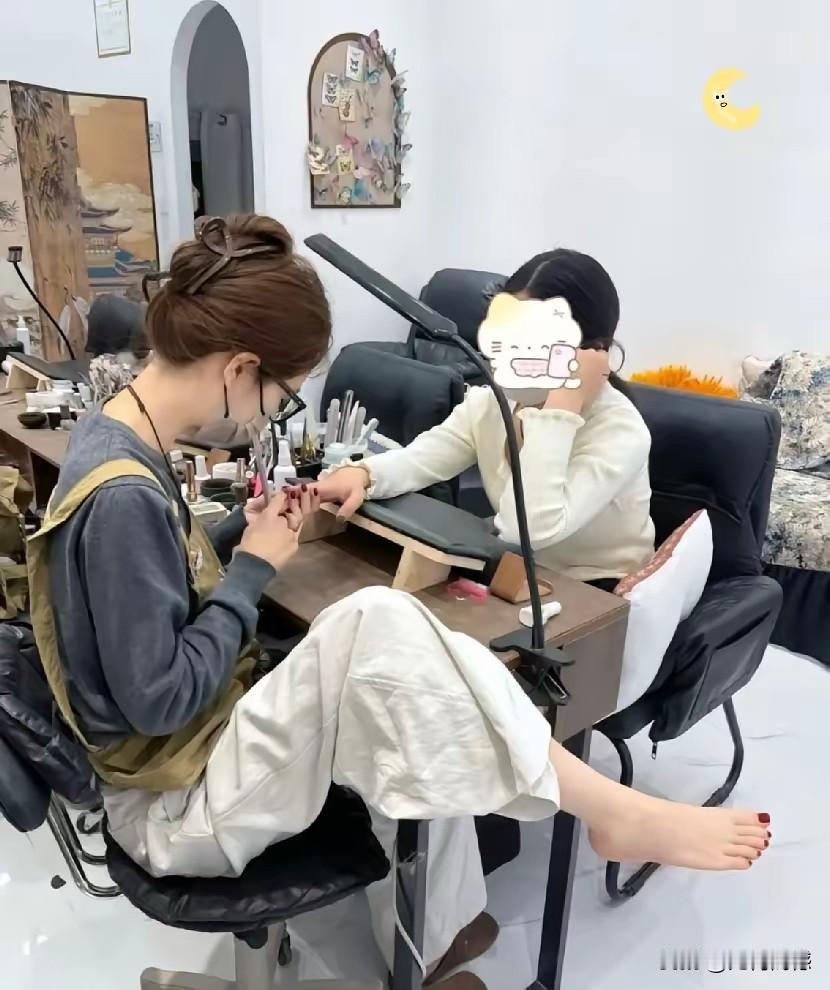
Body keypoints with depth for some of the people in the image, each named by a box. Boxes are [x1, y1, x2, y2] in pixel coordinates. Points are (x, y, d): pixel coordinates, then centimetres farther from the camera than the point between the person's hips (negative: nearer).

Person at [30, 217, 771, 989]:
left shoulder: (115, 432, 1)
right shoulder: (123, 496, -27)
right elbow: (161, 698, -24)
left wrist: (242, 532, -2)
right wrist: (254, 567, -16)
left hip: (189, 740, 9)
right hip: (169, 801, -9)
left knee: (416, 734, 0)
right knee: (377, 628, -30)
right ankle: (611, 812, -14)